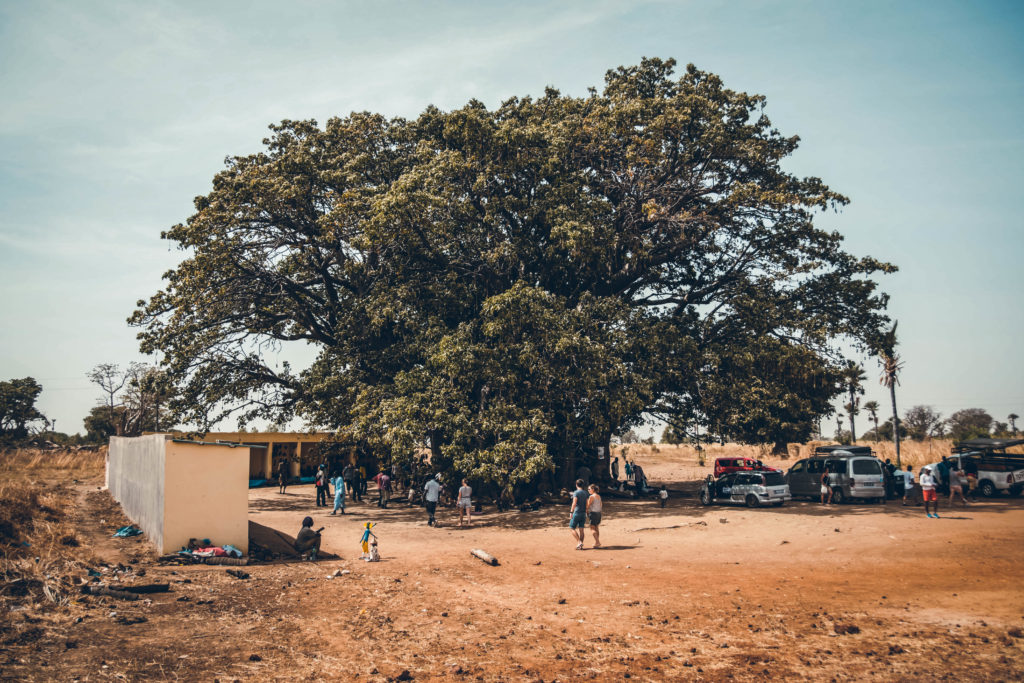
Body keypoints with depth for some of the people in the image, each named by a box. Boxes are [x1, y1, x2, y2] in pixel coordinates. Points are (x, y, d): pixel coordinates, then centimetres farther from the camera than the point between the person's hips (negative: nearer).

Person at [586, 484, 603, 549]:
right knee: (597, 528, 14)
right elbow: (601, 505, 16)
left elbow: (587, 506, -13)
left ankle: (597, 542, -13)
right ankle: (597, 542, 18)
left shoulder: (592, 497, -15)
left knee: (592, 528, -5)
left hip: (593, 513, -8)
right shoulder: (599, 496, 10)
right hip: (599, 513, 8)